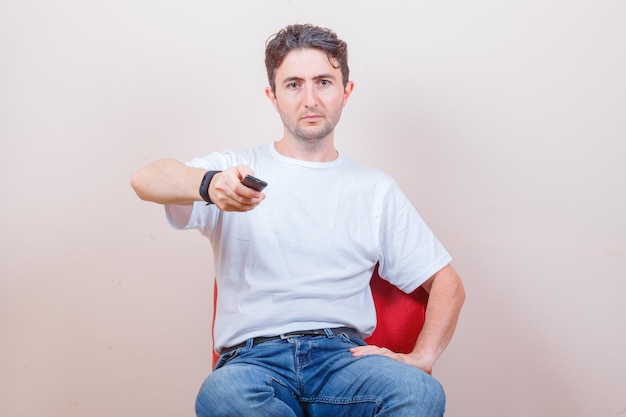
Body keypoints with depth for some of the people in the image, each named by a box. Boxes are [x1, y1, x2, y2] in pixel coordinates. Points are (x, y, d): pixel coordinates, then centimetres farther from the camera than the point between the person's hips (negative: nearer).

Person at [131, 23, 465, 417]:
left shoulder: (375, 189, 18)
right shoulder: (236, 171, 12)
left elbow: (447, 282, 18)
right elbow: (145, 179, -9)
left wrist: (421, 358, -1)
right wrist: (210, 184, -33)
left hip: (343, 353, 1)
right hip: (255, 358, 0)